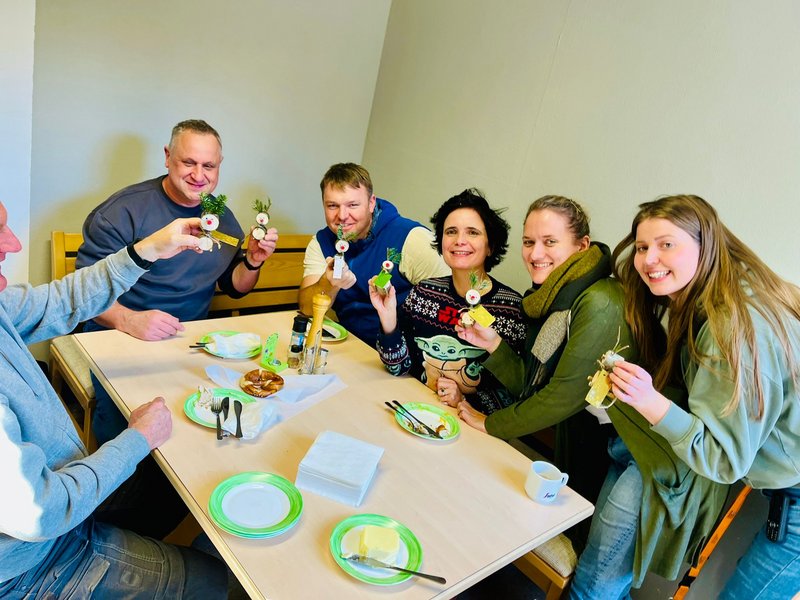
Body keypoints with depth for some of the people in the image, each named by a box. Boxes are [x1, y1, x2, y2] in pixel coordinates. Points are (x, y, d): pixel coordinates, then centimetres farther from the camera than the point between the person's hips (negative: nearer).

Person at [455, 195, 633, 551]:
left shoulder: (599, 303, -25)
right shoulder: (549, 300, 3)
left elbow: (566, 394, -25)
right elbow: (530, 386, 3)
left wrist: (490, 424, -13)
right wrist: (492, 344, -13)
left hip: (600, 445, -7)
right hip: (568, 434, 7)